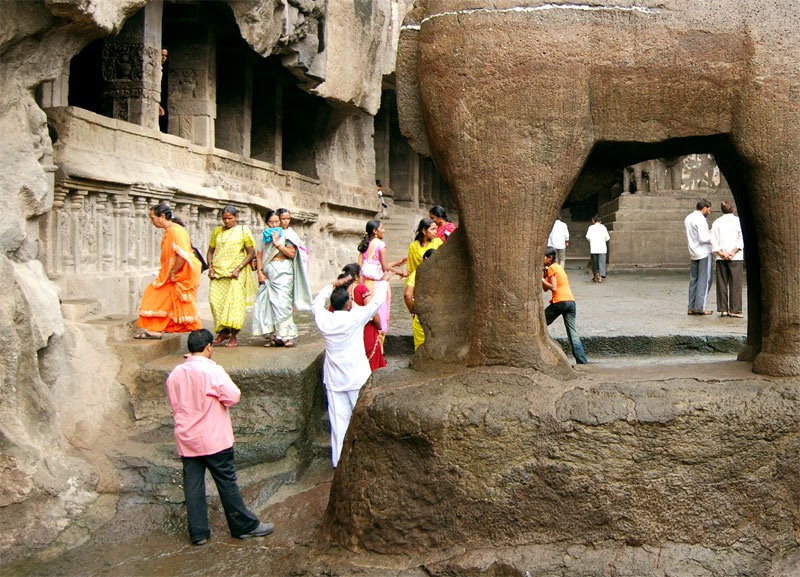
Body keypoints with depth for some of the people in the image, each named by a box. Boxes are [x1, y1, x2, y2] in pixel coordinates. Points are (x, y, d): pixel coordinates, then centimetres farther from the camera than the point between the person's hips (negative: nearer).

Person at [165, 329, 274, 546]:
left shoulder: (175, 374, 3)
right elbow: (233, 396, -16)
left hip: (186, 440, 5)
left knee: (193, 485, 9)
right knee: (227, 483, 4)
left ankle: (198, 532, 14)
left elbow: (174, 405, 12)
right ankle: (245, 526, 14)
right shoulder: (212, 371, -15)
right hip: (214, 439, -5)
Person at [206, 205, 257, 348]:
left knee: (235, 301, -11)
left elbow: (251, 253, 0)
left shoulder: (243, 230, 4)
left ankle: (234, 337, -10)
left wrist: (239, 268, -10)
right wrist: (210, 267, 3)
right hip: (218, 272, 4)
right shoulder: (217, 231, 14)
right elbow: (210, 251, 20)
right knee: (215, 299, -4)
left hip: (236, 273, -4)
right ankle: (223, 331, 11)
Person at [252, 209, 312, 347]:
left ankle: (288, 335, -7)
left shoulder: (287, 234, 2)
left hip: (283, 271, -4)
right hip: (268, 273, 5)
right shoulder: (266, 235, 15)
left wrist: (277, 243, -13)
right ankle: (274, 336, 5)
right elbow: (260, 255, 12)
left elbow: (291, 253, -8)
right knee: (269, 303, 0)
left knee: (282, 303, -11)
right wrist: (260, 272, 0)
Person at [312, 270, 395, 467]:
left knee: (339, 420, 8)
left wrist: (333, 285, 21)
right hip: (357, 377, -4)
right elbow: (376, 302, -4)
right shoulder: (355, 318, -15)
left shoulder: (323, 319, -5)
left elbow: (317, 303, 16)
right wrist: (384, 281, 10)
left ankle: (339, 460, 14)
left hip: (334, 380, 4)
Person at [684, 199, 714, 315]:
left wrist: (708, 233, 16)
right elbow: (703, 238, -21)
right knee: (704, 280, -3)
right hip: (704, 253, -8)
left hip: (693, 253, 8)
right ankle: (700, 307, -3)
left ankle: (691, 307, 10)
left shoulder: (687, 219, 13)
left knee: (693, 280, 10)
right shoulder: (700, 219, -14)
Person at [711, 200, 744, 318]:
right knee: (735, 283, -1)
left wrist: (722, 254, -4)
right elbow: (741, 239, -8)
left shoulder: (716, 222, 8)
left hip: (721, 258, 3)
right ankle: (734, 310, -3)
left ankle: (723, 309, 5)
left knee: (722, 283, 6)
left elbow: (713, 241, 1)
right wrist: (733, 252, -10)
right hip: (736, 258, -2)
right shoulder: (737, 221, 1)